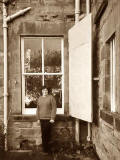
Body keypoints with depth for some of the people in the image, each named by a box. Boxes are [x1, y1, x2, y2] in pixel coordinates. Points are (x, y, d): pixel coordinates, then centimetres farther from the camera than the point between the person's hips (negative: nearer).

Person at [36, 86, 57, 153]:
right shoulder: (39, 98, 13)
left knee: (48, 134, -3)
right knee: (43, 134, 6)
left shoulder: (51, 97, -1)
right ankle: (44, 148, 17)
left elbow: (54, 108, -6)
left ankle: (47, 149, 8)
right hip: (42, 119, 4)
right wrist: (38, 118, 9)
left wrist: (52, 118, -12)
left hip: (49, 119, -4)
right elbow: (38, 109, 15)